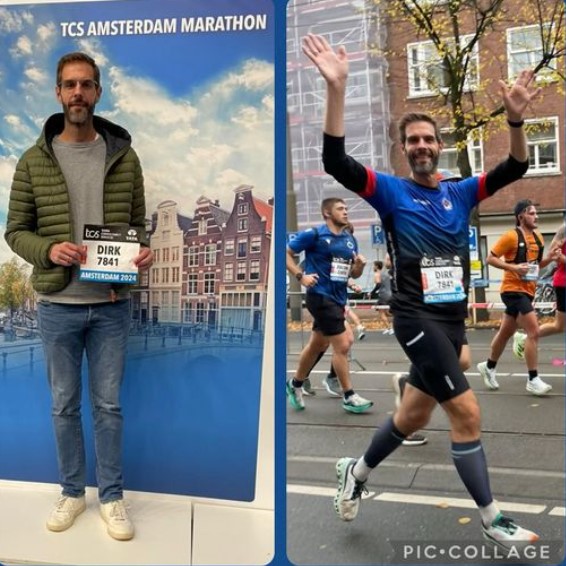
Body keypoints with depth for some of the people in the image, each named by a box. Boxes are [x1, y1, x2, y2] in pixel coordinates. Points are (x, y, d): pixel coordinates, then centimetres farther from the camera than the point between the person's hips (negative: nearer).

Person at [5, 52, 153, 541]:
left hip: (111, 305, 0)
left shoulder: (124, 157, 1)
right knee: (64, 405, 14)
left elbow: (138, 223, 7)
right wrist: (49, 250, -18)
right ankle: (72, 492, 33)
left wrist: (144, 252, -15)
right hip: (57, 306, 0)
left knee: (109, 404, 11)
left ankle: (112, 496, 27)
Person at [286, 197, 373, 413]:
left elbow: (353, 274, 15)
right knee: (342, 345, -8)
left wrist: (359, 265, -6)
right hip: (320, 297, -7)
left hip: (338, 299, 7)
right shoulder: (314, 234, -9)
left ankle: (295, 385, 36)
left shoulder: (350, 240, 10)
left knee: (317, 346, 17)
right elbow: (286, 253, -6)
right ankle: (349, 397, 6)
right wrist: (300, 276, -15)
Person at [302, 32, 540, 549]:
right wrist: (337, 88, -27)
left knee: (413, 416, 15)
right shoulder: (391, 190, -3)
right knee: (467, 412, -10)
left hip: (453, 319, 6)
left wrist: (515, 118, -16)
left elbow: (515, 169, 3)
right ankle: (493, 521, 9)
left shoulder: (460, 192, 11)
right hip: (417, 319, -6)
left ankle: (357, 473, 38)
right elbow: (336, 162, -17)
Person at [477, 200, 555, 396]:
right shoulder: (511, 236, -12)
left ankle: (488, 367, 35)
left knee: (506, 332, 18)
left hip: (527, 291, 8)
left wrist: (550, 258, 0)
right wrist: (513, 267, -23)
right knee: (533, 332, -15)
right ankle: (533, 380, -8)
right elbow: (490, 258, -12)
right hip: (513, 290, -8)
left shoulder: (538, 237, 11)